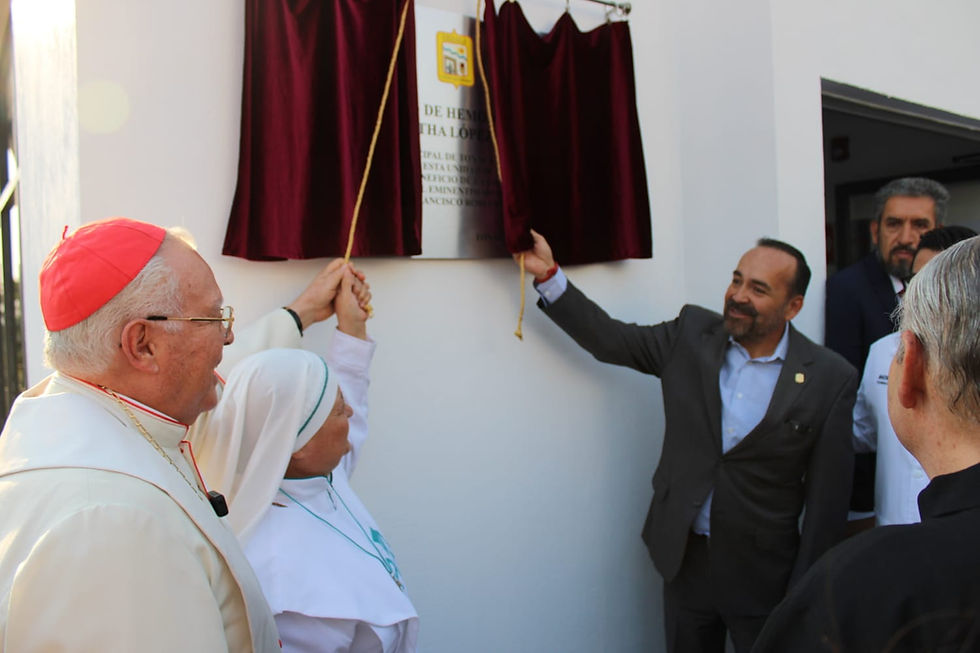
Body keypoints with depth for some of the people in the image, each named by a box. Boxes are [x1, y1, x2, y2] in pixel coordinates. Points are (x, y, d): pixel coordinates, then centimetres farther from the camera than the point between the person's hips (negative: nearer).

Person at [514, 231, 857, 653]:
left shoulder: (830, 380, -11)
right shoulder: (692, 334, -3)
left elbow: (827, 499, -8)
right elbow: (609, 339, -2)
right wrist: (548, 274, -13)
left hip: (763, 574, -2)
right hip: (685, 559, 3)